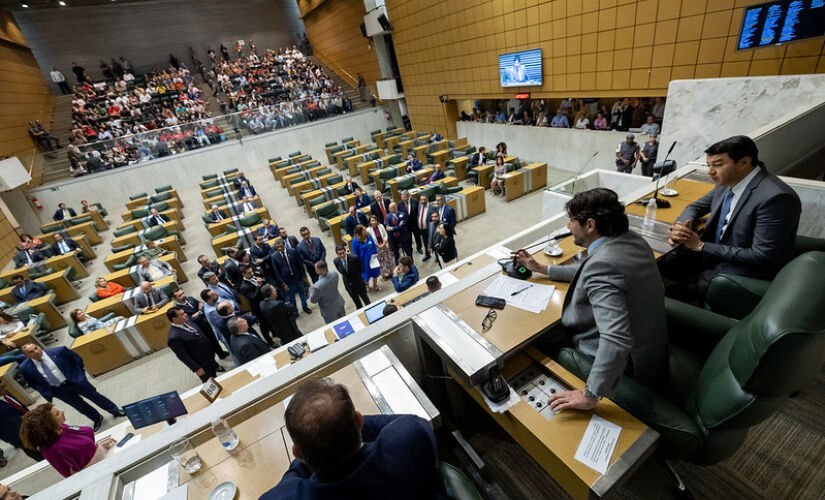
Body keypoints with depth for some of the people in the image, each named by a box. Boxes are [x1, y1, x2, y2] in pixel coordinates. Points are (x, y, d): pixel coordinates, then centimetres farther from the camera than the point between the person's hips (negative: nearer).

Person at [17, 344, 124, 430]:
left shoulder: (58, 351, -20)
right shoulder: (25, 368, -12)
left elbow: (77, 359, -4)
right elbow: (31, 383, 3)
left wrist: (79, 374, -4)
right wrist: (47, 394, -4)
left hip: (75, 380, -2)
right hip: (59, 390, 2)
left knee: (95, 396, 11)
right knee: (79, 405, 15)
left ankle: (115, 410, 30)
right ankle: (97, 419, 40)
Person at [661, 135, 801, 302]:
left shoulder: (776, 197, -23)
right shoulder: (726, 183, 0)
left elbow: (763, 256, -23)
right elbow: (695, 207, 16)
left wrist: (701, 246, -19)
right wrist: (682, 226, -8)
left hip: (742, 270, -8)